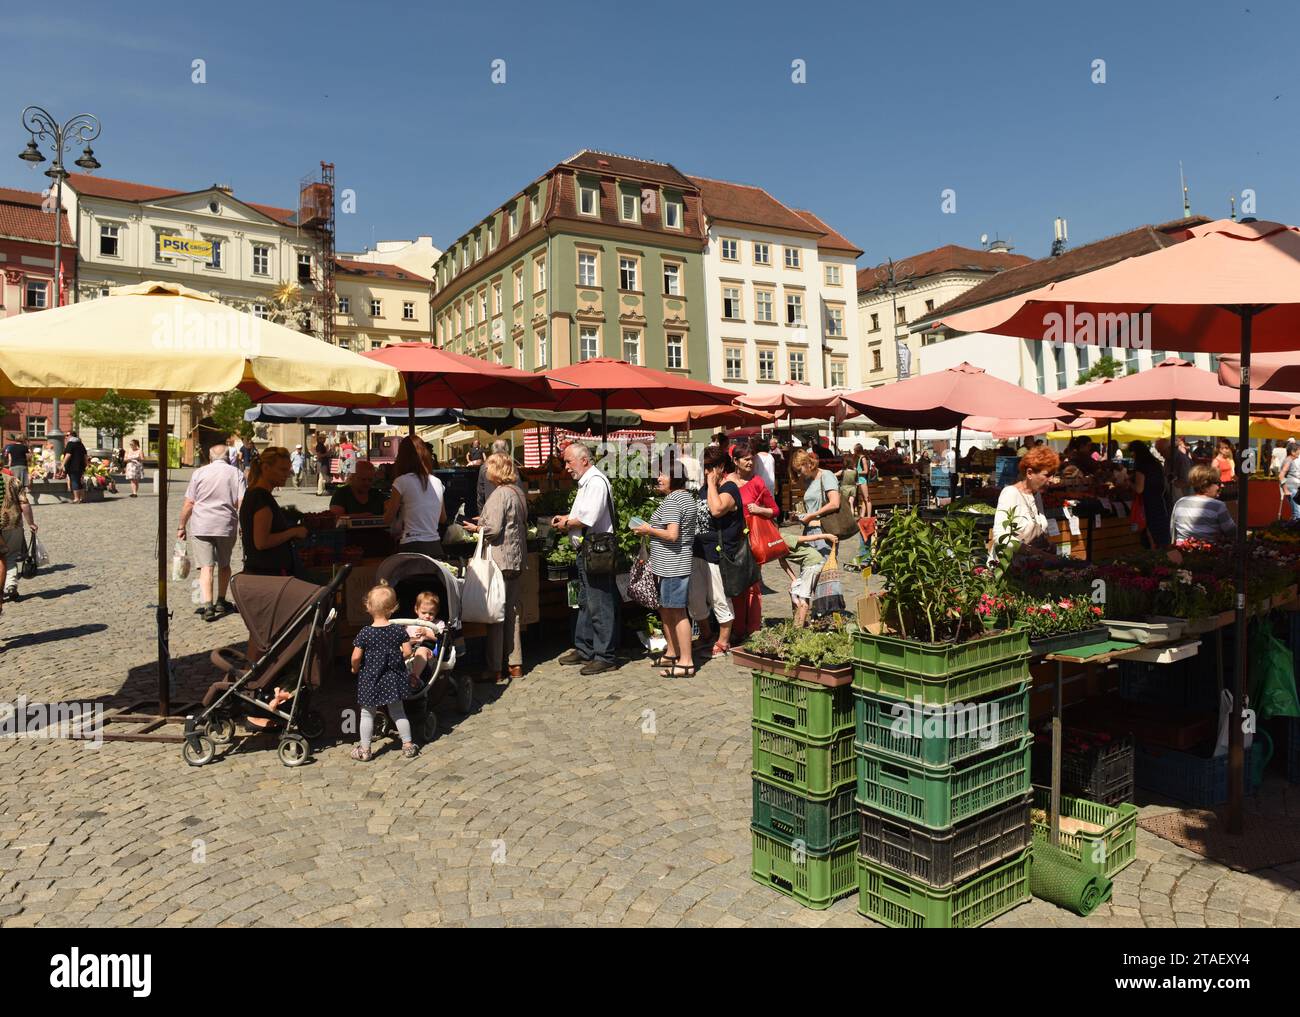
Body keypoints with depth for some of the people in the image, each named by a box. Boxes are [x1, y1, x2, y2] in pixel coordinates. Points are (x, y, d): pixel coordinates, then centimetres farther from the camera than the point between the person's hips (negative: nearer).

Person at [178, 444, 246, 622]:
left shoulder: (199, 473, 1)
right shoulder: (236, 474, 2)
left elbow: (188, 504, 1)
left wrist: (182, 526, 10)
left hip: (201, 526, -1)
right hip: (227, 526, 1)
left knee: (206, 567, -3)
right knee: (224, 565, 19)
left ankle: (207, 606, -15)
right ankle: (221, 602, 28)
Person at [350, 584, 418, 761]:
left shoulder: (364, 633, -14)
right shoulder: (399, 630, -8)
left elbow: (356, 657, -14)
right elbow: (407, 652, -6)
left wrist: (355, 669, 6)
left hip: (369, 679, -2)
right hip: (393, 678, 2)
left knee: (367, 714, 12)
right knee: (398, 713, 15)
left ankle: (364, 750, 18)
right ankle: (408, 745, 19)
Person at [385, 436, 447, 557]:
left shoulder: (402, 481, -6)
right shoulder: (437, 482, 8)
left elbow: (388, 519, 2)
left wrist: (388, 507, 22)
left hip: (412, 547, -5)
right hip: (435, 547, 5)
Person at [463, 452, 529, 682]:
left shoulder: (499, 494, -14)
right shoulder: (518, 492, 12)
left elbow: (493, 529, -19)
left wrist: (476, 528, 1)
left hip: (500, 560, -9)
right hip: (517, 558, 9)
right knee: (512, 612, 13)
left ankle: (495, 668, 3)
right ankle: (515, 664, 18)